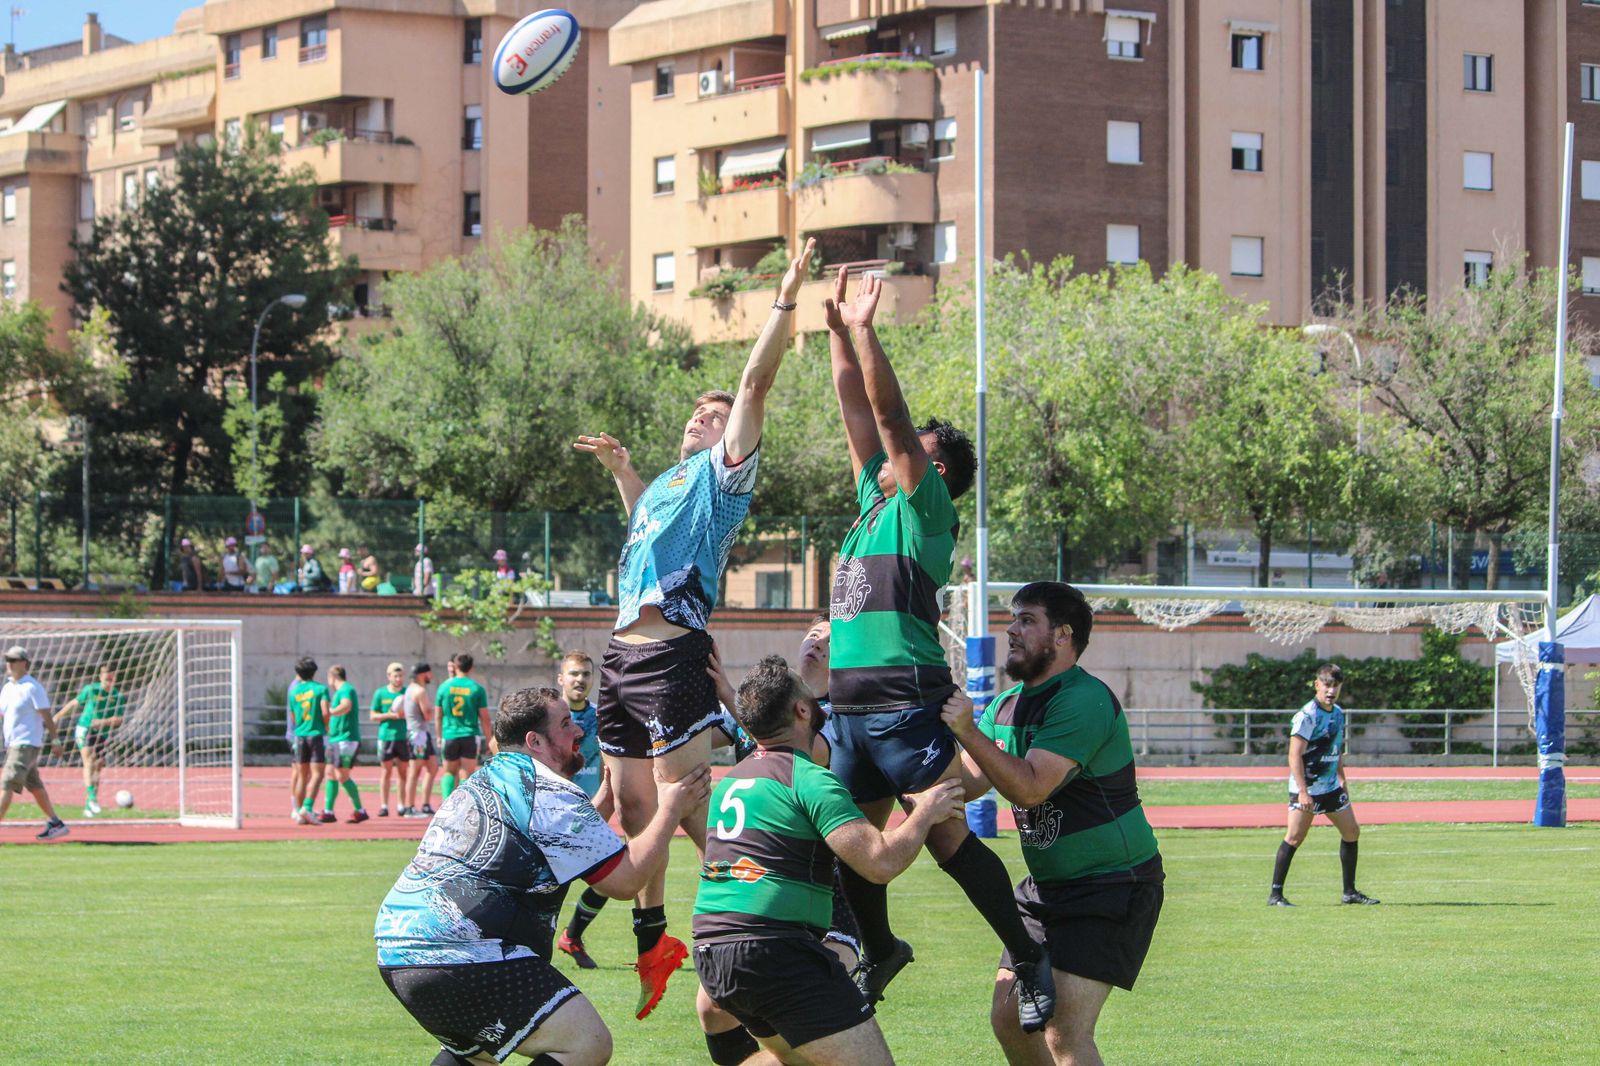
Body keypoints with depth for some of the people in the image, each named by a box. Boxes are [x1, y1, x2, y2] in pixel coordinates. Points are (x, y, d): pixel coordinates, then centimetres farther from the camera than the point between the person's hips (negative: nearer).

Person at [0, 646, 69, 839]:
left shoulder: (32, 688, -11)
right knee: (35, 787, 13)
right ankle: (55, 823, 21)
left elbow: (47, 716, -11)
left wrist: (53, 741, -11)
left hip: (27, 744, -9)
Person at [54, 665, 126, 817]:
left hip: (102, 735, 3)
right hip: (85, 729, -3)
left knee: (98, 768, 3)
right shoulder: (91, 689, -3)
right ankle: (91, 796, -32)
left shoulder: (119, 697, -1)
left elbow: (118, 719, -6)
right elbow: (75, 703, 9)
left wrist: (103, 722, -23)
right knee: (89, 763, -20)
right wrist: (57, 717, 15)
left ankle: (88, 806, 10)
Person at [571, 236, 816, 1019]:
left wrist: (784, 302, -12)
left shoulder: (721, 471, 2)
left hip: (674, 654, -9)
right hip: (623, 654, 9)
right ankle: (652, 941, 22)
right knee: (632, 806, 12)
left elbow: (755, 382, -9)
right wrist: (620, 468, 39)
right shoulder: (667, 481, 24)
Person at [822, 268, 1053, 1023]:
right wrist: (839, 332, 15)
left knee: (947, 838, -8)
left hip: (905, 703, -8)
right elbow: (858, 408, 20)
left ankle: (1029, 960, -1)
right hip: (850, 704, 8)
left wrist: (865, 330, -9)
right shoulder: (875, 497, 18)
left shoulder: (925, 505, -2)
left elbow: (890, 412, -11)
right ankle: (880, 951, 31)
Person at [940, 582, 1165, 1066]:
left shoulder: (1084, 700, -20)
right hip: (1046, 886, 10)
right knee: (1009, 1019, 9)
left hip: (1112, 885, -9)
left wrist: (967, 731, -33)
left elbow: (1031, 787, -29)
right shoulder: (1008, 704, 9)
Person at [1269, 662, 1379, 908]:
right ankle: (1275, 894, -5)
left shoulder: (1338, 713, 9)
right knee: (1295, 837, -11)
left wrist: (1341, 779, 22)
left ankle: (1350, 891, 20)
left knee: (1351, 832, 10)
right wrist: (1302, 791, -26)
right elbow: (1295, 755, -21)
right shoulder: (1307, 716, -17)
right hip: (1307, 788, -8)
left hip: (1331, 786, 8)